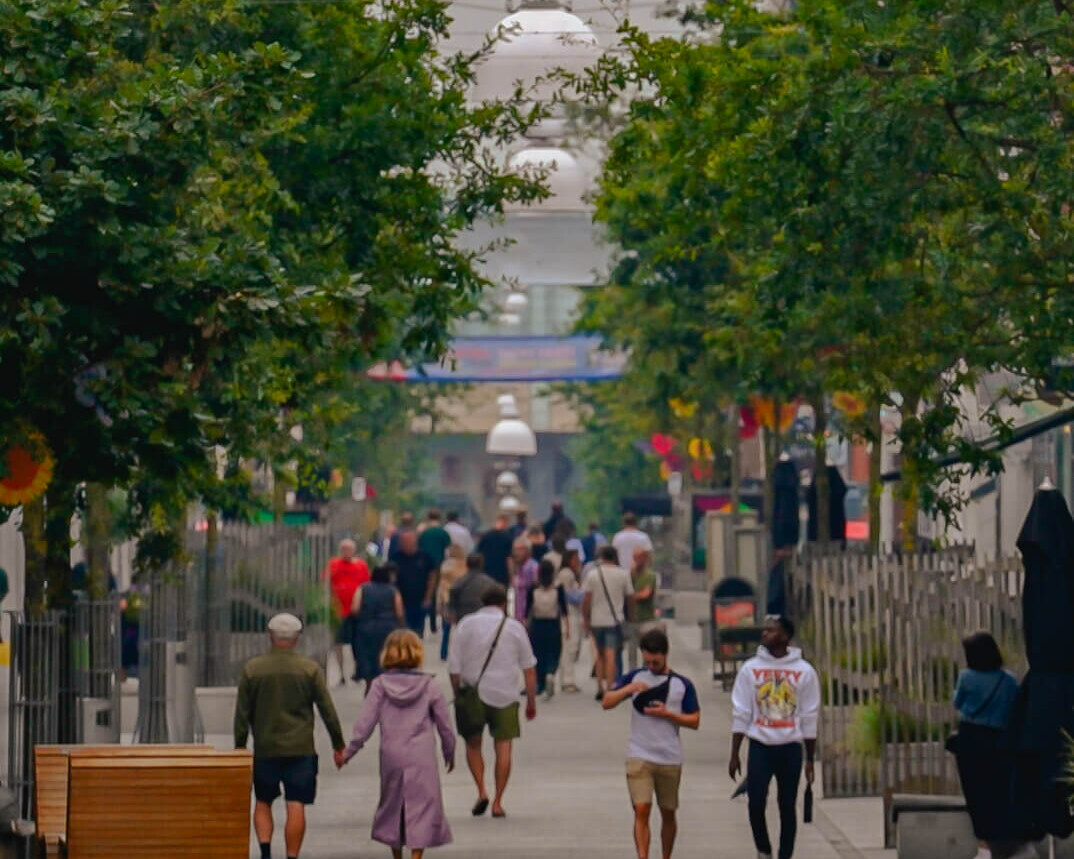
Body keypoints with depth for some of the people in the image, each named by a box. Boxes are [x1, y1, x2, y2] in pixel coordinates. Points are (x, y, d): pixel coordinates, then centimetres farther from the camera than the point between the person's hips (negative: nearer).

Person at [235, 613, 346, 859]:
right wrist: (339, 745, 8)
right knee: (296, 806, 0)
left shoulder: (252, 669, 0)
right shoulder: (309, 669, -3)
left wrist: (239, 746, 13)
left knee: (263, 802, 14)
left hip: (265, 749, 1)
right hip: (300, 749, -1)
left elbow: (242, 713, 3)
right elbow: (327, 710, 0)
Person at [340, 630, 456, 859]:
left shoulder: (380, 685, -2)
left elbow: (365, 722, -5)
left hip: (391, 756, 2)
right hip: (422, 757, -2)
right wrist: (449, 752, 16)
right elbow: (444, 724, 2)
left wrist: (350, 750, 4)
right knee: (422, 807, 1)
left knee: (392, 806, 17)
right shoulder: (429, 685, -3)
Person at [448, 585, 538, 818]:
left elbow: (454, 667, -2)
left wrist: (457, 695, 9)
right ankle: (497, 803, 0)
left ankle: (481, 791, -1)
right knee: (503, 747, 4)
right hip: (504, 695, 0)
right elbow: (529, 668, 5)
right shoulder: (514, 627, 3)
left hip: (473, 693, 0)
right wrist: (531, 701, 11)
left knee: (473, 744, 16)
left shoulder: (466, 624, 1)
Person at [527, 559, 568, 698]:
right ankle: (551, 674, -23)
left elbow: (528, 608, 0)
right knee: (554, 655, 6)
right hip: (554, 625, -1)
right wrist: (567, 626, 1)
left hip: (537, 624, 1)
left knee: (538, 655, 12)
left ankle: (539, 685, 15)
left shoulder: (533, 587, -3)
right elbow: (563, 608, -4)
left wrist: (526, 624, 10)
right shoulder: (558, 587, -5)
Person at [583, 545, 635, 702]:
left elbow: (586, 600, -2)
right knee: (611, 656, -6)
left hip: (596, 620, 2)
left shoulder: (592, 574, -1)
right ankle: (609, 689, -14)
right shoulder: (623, 574, -1)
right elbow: (630, 597, 5)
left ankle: (600, 688, 14)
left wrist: (586, 619, 9)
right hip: (615, 620, -2)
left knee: (600, 654, 16)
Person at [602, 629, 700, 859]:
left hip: (670, 759, 1)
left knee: (668, 814, 12)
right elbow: (606, 703, 1)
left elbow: (695, 721, 1)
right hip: (639, 756, -1)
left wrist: (667, 714, -13)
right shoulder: (635, 677, 5)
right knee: (641, 811, -13)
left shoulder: (682, 685, 1)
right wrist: (629, 688, -15)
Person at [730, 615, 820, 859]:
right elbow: (741, 715, 4)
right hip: (760, 746, 1)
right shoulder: (751, 669, 2)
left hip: (790, 747, -1)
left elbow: (810, 719, 3)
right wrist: (734, 754, 1)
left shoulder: (804, 671, -1)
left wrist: (810, 760, 2)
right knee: (756, 803, -6)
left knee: (787, 807, 3)